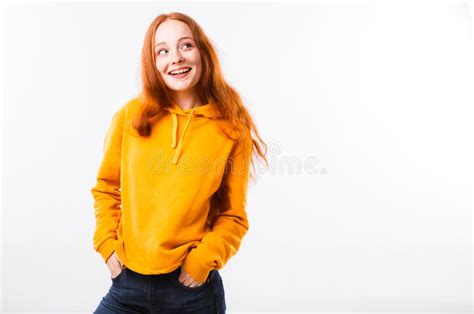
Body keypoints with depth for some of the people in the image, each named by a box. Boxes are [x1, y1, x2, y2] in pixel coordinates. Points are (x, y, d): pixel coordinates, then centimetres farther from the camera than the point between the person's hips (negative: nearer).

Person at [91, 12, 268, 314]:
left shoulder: (233, 130, -5)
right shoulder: (130, 116, -2)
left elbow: (234, 217, 1)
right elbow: (106, 188, 9)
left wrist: (202, 261, -11)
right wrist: (108, 245, -1)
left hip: (192, 287, -1)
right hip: (127, 281, 1)